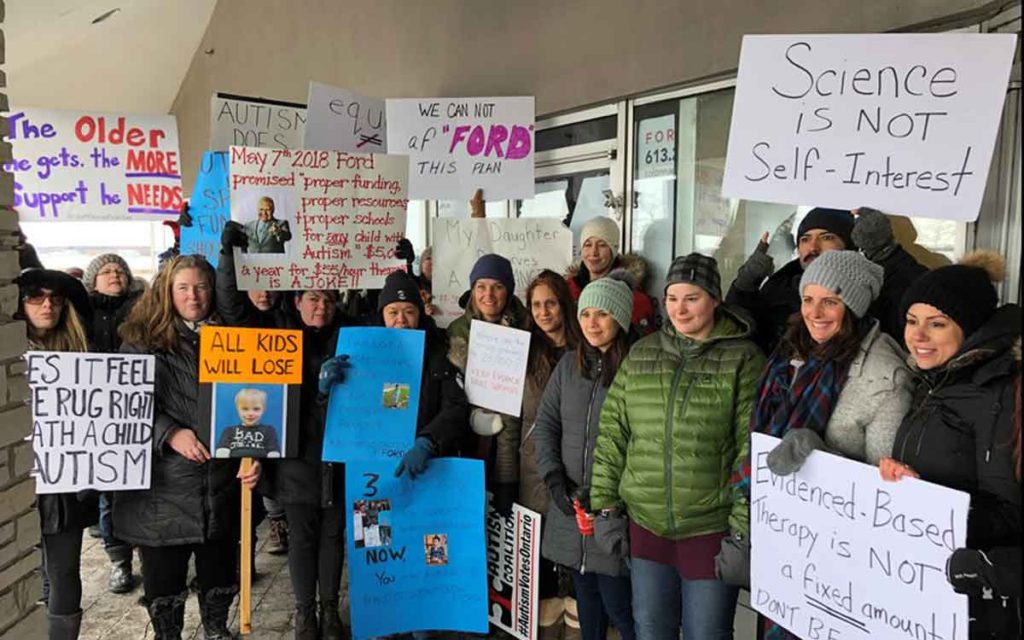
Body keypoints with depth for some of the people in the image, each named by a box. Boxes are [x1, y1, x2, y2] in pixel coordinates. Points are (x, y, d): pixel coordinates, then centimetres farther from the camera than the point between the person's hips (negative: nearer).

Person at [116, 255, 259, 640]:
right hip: (163, 483, -2)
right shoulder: (143, 340, 1)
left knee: (220, 570, 15)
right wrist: (170, 433, -19)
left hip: (221, 480, 2)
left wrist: (253, 456, -3)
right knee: (163, 578, 8)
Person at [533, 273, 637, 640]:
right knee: (586, 596, 18)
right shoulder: (568, 365, 8)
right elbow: (545, 423, 11)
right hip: (571, 506, 5)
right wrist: (554, 478, -2)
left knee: (618, 605, -2)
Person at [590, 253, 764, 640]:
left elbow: (752, 450, -9)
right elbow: (612, 434, 7)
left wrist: (742, 528, -12)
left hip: (711, 529, -3)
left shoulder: (742, 359, -6)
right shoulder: (641, 355, 6)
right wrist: (605, 505, 4)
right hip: (645, 524, 4)